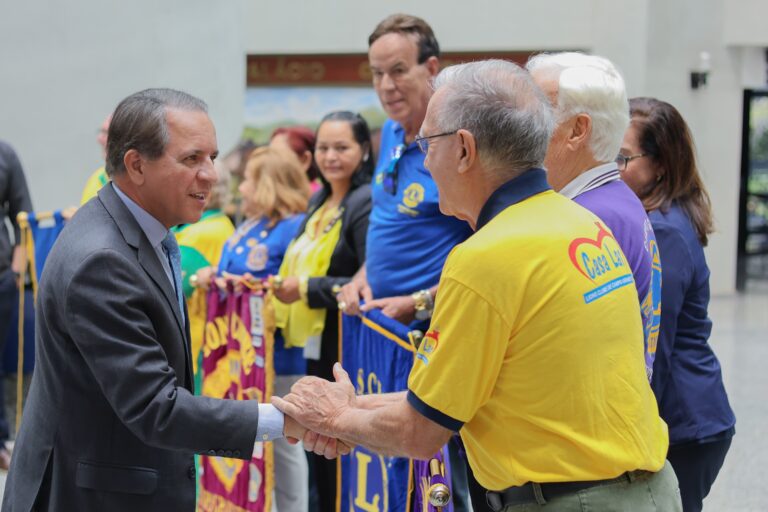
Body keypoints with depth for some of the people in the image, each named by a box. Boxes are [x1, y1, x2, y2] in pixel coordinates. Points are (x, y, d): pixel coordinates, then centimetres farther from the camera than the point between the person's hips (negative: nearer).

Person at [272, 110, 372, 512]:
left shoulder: (367, 203, -13)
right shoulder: (319, 202, 14)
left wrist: (308, 288, -19)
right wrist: (282, 285, 6)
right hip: (316, 347, 9)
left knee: (344, 463, -2)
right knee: (321, 459, 15)